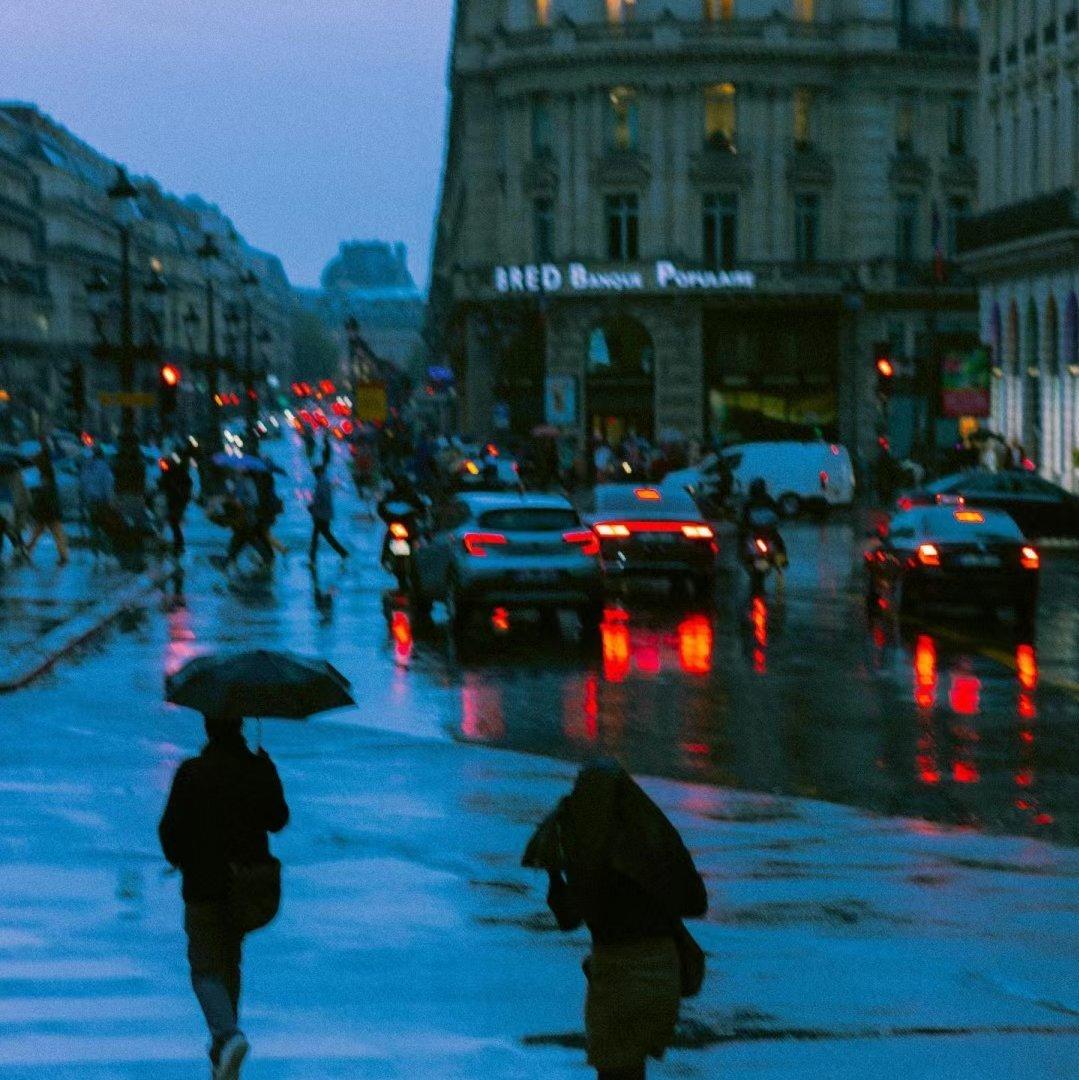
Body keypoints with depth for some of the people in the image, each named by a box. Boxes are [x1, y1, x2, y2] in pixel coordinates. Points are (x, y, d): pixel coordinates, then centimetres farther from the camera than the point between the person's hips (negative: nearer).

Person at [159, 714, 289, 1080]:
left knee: (206, 967, 1)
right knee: (230, 961, 20)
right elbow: (278, 820, 9)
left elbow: (170, 828, -11)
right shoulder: (260, 770, -4)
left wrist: (179, 859, 10)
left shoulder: (192, 773, -15)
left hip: (205, 885, -4)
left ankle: (229, 1035, -25)